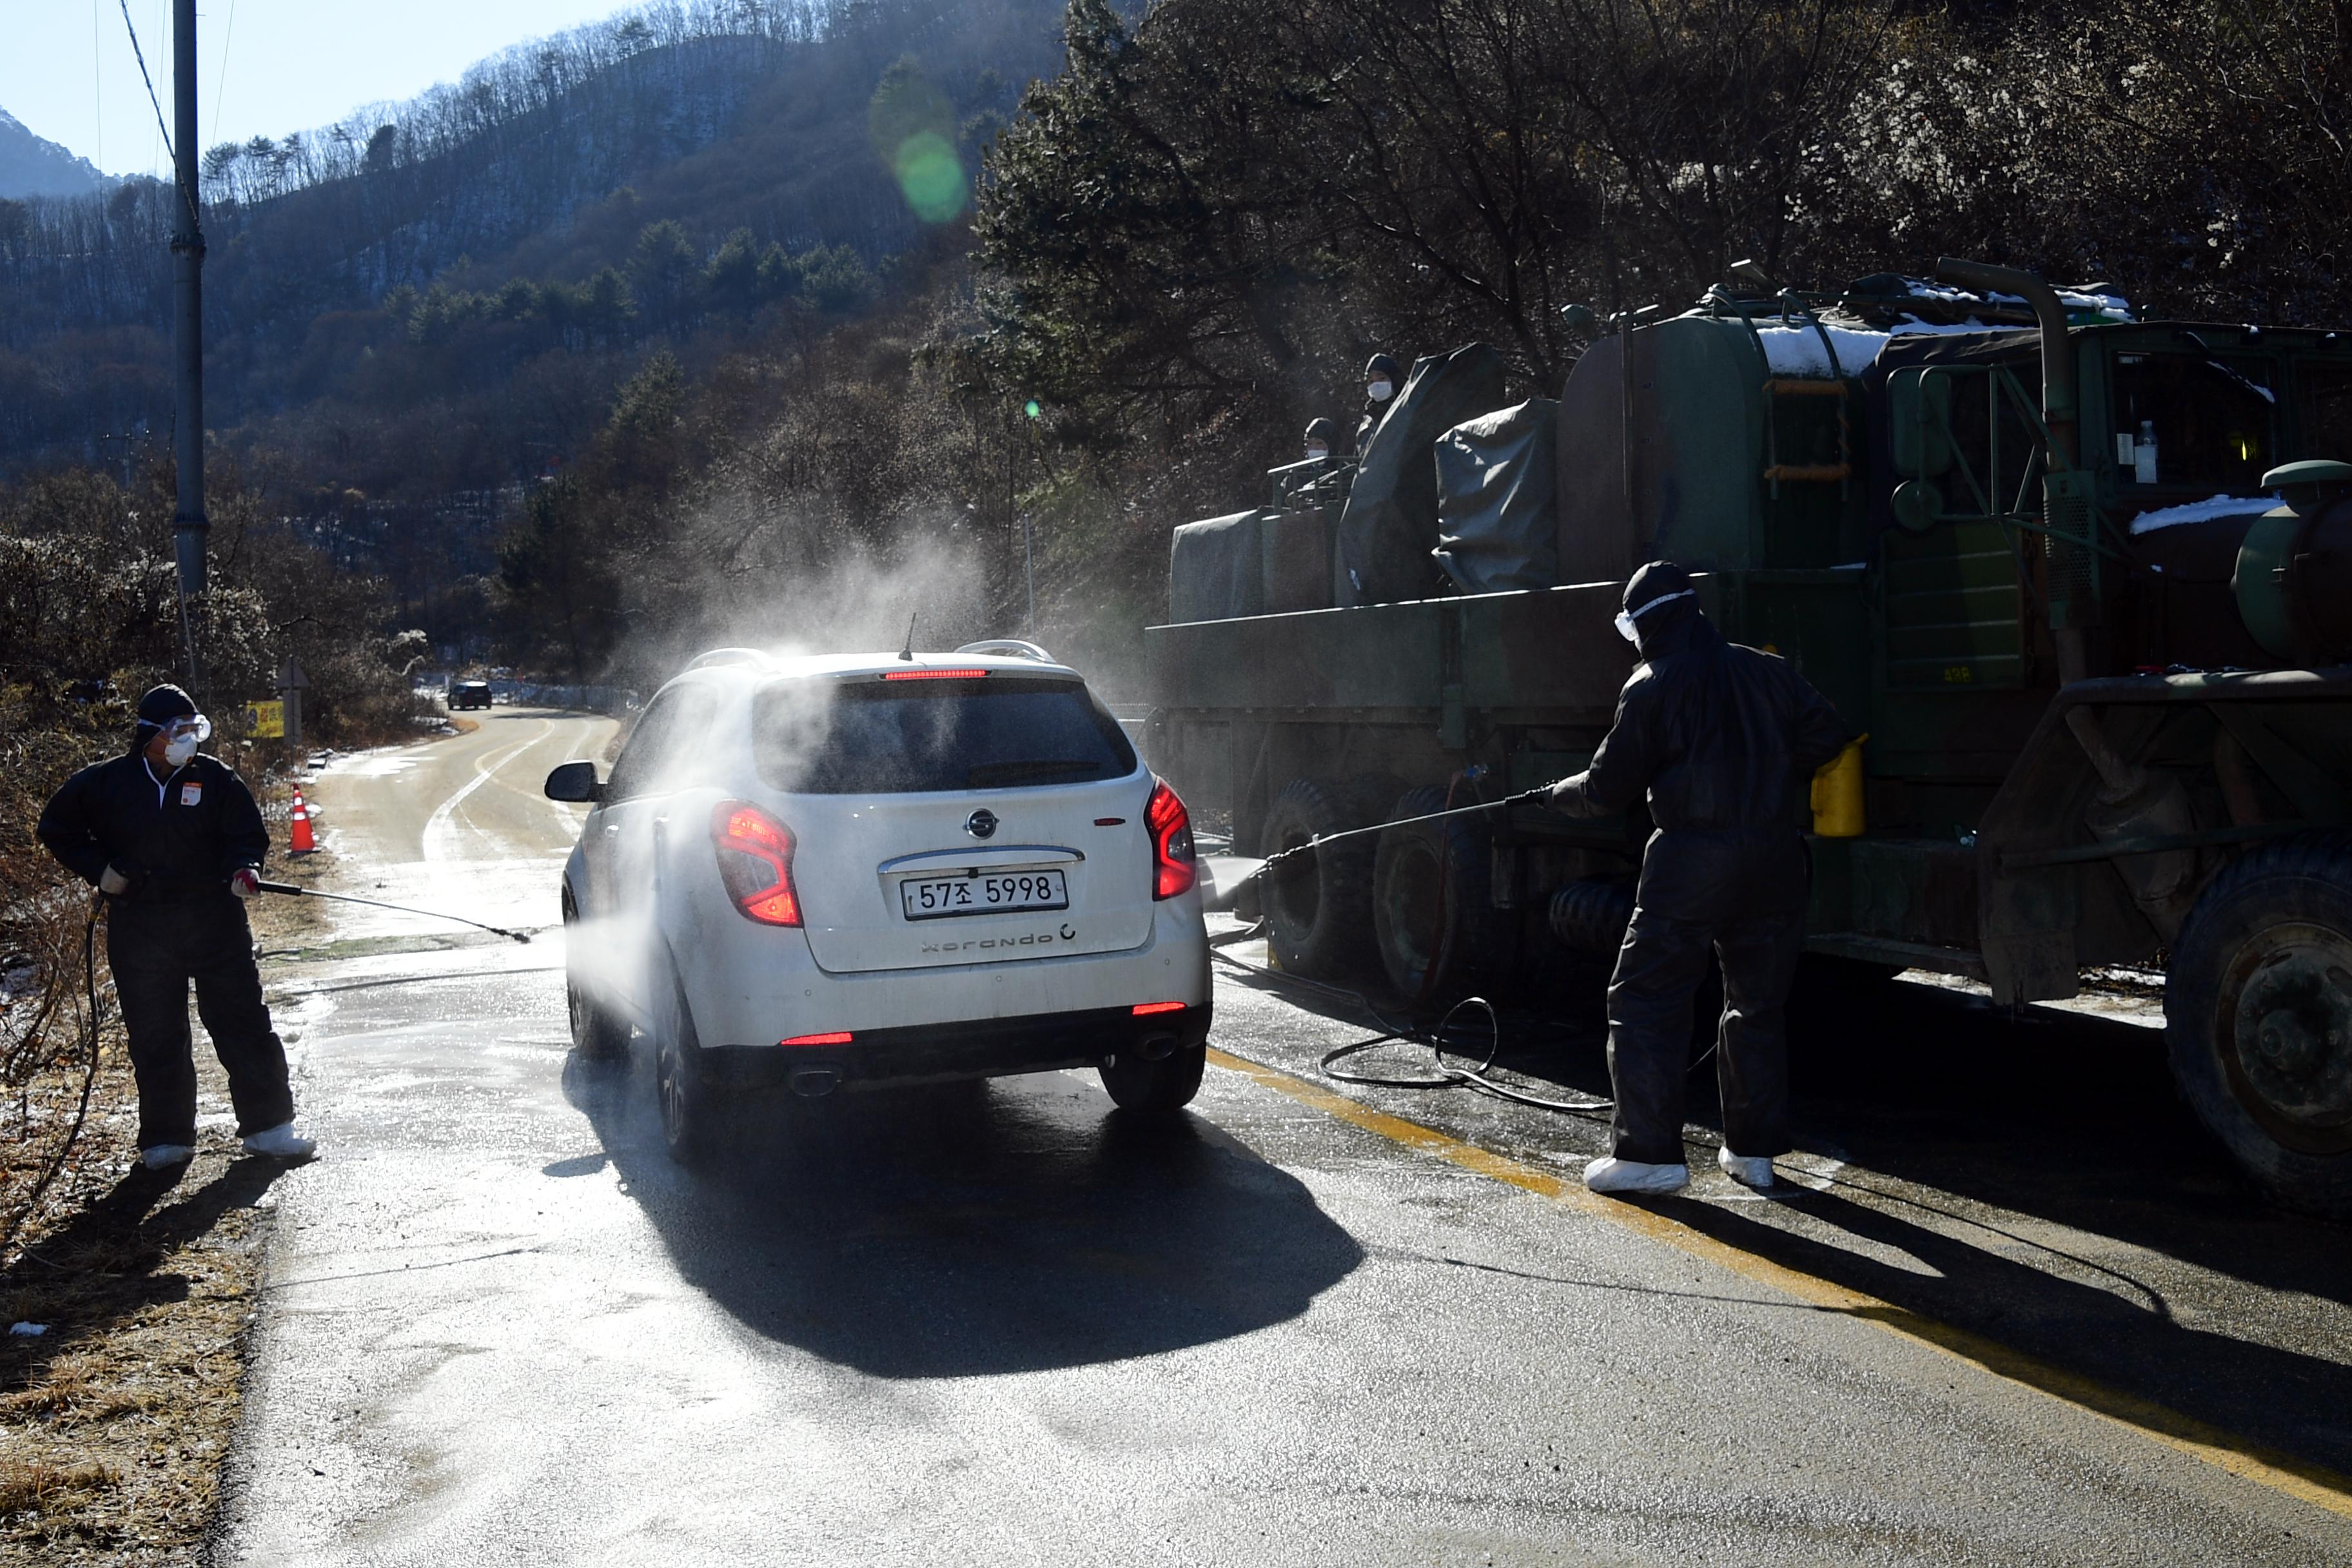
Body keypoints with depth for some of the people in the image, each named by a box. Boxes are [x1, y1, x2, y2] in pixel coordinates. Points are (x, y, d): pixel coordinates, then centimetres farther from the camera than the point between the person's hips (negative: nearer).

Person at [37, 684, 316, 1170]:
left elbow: (248, 835, 4)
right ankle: (166, 1137, 19)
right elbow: (56, 828, 12)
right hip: (140, 926, 0)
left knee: (244, 1022, 1)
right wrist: (100, 870, 1)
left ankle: (267, 1125, 9)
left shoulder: (215, 779, 0)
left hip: (215, 923, 0)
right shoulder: (103, 783, -1)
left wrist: (243, 868, -17)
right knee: (155, 1037, 7)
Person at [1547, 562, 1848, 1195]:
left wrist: (1561, 793, 19)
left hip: (1692, 861, -5)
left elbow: (1608, 790, -2)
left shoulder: (1652, 687, -4)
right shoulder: (1766, 672, 10)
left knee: (1646, 1002, 2)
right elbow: (1826, 738, 7)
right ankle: (1753, 1149, 22)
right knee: (1758, 1007, 16)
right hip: (1774, 858, 6)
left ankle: (1648, 1151, -1)